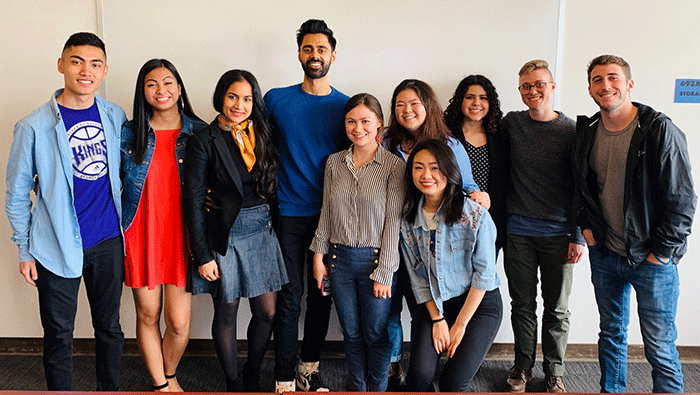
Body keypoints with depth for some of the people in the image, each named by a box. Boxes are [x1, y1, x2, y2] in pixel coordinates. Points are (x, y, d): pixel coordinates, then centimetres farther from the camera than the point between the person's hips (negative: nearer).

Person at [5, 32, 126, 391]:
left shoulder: (116, 117, 2)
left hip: (109, 242, 3)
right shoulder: (34, 126, -8)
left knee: (109, 327, 15)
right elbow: (17, 195, -1)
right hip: (58, 247, -3)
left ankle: (109, 390, 33)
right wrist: (25, 251, -1)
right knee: (59, 336, 9)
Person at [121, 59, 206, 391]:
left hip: (182, 237, -1)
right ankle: (160, 385, 30)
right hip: (141, 236, 1)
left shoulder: (198, 132, 0)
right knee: (148, 316, 10)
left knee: (178, 321, 0)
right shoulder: (129, 132, 2)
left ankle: (170, 375, 31)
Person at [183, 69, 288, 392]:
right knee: (226, 312, 9)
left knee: (267, 312, 8)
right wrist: (202, 256, -11)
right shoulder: (204, 141, -8)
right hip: (225, 235, -4)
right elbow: (193, 200, -9)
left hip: (262, 231, 4)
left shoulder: (261, 136, 6)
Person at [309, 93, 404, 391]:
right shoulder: (334, 163, 5)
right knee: (351, 333, 13)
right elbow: (326, 213, 10)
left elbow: (393, 222, -9)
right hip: (339, 258, 3)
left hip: (375, 259, -3)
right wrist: (319, 255, 6)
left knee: (376, 334, 7)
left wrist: (384, 272, -10)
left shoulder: (394, 166, -7)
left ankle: (377, 389, 28)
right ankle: (357, 388, 32)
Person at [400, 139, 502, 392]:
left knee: (453, 382, -16)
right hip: (435, 305, 3)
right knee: (419, 376, -15)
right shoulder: (407, 219, -3)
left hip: (479, 304, -3)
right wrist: (437, 319, -5)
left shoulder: (475, 214, -16)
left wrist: (460, 324, -10)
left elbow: (484, 273, -12)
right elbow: (417, 276, 2)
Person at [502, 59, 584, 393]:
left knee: (557, 308, 9)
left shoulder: (571, 131, -2)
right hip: (518, 232, 1)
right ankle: (523, 364, 28)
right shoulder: (511, 123, 3)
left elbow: (581, 188, 0)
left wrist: (578, 236, -3)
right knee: (522, 304, 11)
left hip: (558, 234, -1)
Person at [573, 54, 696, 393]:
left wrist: (661, 252, -12)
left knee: (660, 348, 2)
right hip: (604, 254, 5)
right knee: (611, 333, 18)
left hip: (653, 259, -5)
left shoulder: (660, 131, -13)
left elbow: (682, 200, -12)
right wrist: (586, 225, 5)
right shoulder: (587, 132, 3)